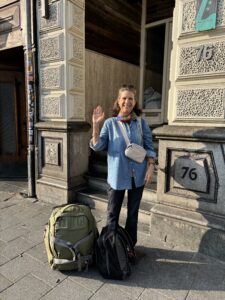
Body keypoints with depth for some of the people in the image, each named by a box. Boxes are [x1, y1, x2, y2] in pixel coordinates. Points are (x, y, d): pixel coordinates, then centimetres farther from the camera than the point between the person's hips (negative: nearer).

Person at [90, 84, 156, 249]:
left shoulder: (142, 123, 1)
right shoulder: (110, 123, -3)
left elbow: (149, 147, 3)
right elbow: (97, 146, -9)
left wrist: (151, 167, -8)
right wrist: (95, 125, -19)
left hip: (138, 175, 2)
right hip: (117, 175, -1)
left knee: (133, 212, 16)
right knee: (113, 213, 10)